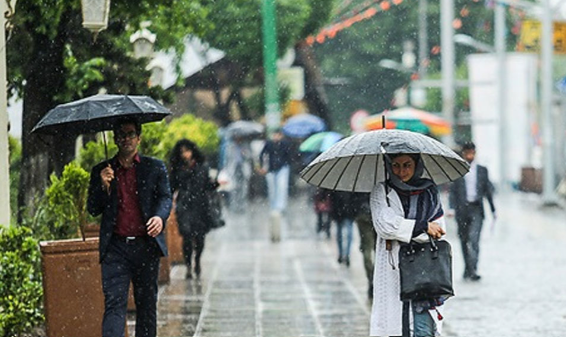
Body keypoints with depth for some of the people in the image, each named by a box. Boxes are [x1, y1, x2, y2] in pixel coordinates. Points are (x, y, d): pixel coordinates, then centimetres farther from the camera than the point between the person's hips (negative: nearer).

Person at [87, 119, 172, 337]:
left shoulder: (155, 168, 10)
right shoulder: (101, 172, 12)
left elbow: (165, 198, 3)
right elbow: (93, 209, 8)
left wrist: (160, 216, -18)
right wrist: (104, 186, -10)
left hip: (146, 245, 1)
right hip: (115, 247, -1)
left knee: (147, 304, 8)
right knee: (114, 303, -11)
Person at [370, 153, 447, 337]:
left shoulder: (429, 191, 13)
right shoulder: (381, 192, 5)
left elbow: (439, 230, 11)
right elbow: (384, 225, -10)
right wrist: (423, 227, -8)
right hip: (392, 270, -1)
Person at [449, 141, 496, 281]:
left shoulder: (482, 170, 10)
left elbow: (488, 190, 15)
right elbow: (453, 191, 3)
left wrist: (493, 209, 16)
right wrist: (452, 207, -9)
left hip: (476, 209, -1)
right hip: (462, 210, 1)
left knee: (474, 239, -15)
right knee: (464, 241, 8)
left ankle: (472, 270, -20)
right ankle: (468, 269, 22)